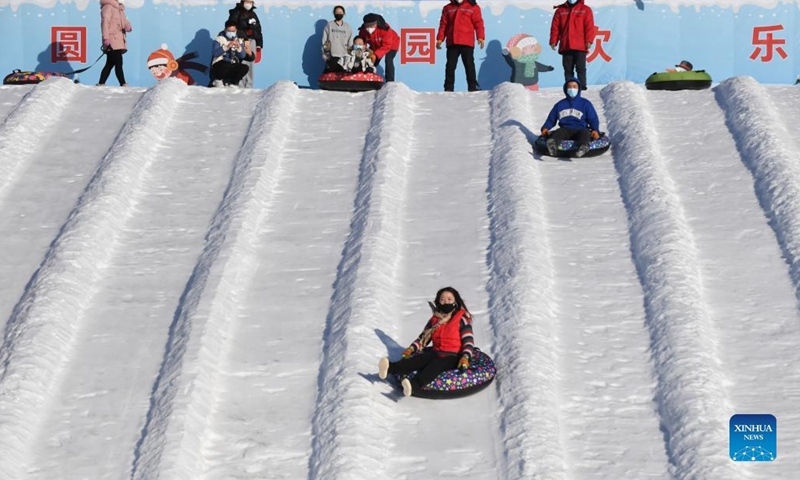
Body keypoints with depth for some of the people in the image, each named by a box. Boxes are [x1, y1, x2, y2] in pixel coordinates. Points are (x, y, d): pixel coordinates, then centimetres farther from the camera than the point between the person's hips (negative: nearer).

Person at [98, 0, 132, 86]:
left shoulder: (120, 9, 23)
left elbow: (125, 22, 25)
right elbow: (105, 22, -14)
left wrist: (128, 27, -2)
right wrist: (106, 38, -25)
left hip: (119, 42, 9)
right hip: (112, 42, -9)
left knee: (110, 64, 10)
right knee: (118, 64, -12)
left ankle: (101, 84, 14)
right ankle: (123, 85, -14)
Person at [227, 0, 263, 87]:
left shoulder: (253, 14, 21)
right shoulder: (236, 13, 2)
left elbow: (258, 30, 23)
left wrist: (259, 44, 17)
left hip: (251, 41, 6)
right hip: (241, 41, -6)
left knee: (250, 64, 5)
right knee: (242, 64, -15)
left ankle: (249, 86, 8)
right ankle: (240, 86, -17)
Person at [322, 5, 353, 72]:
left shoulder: (347, 26, 10)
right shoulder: (329, 25, 4)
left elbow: (350, 42, 10)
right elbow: (324, 41, 2)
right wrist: (325, 54, -4)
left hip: (344, 57, 2)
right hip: (331, 56, -2)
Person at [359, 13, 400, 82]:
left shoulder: (385, 29, -39)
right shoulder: (362, 31, -25)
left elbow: (386, 46, -37)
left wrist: (376, 55, -49)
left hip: (391, 44, -5)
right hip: (376, 46, 5)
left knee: (388, 60, -24)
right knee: (372, 62, 1)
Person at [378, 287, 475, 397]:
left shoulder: (462, 319, 1)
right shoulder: (435, 319, 17)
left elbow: (468, 341, -6)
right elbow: (423, 337, 21)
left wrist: (465, 357, -23)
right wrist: (411, 348, 4)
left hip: (453, 357, -5)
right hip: (436, 353, 5)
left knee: (435, 364, -38)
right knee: (419, 360, -28)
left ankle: (414, 384, -67)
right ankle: (391, 367, -55)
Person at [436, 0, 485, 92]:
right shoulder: (448, 8, 16)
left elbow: (478, 23, -1)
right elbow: (443, 24, 14)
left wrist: (480, 37, -12)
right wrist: (440, 38, 4)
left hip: (467, 43, -3)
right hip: (452, 43, 3)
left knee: (469, 65, -1)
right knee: (450, 66, 3)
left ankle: (472, 87, 4)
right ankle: (448, 88, 8)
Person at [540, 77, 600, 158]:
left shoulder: (586, 104, 15)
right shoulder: (560, 104, 21)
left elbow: (593, 119, 10)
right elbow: (551, 119, 24)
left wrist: (595, 130, -11)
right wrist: (545, 128, 2)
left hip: (581, 129, -1)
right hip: (565, 129, 1)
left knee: (585, 133, -36)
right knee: (558, 132, -33)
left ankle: (583, 146, -69)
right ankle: (552, 145, -67)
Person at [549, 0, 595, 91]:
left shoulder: (585, 10, 8)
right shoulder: (560, 11, 15)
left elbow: (589, 26, -1)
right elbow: (555, 27, 11)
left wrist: (589, 41, -12)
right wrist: (553, 41, 1)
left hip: (580, 46, -3)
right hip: (565, 46, 3)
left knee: (581, 68, -5)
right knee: (568, 69, 3)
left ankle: (582, 86, -5)